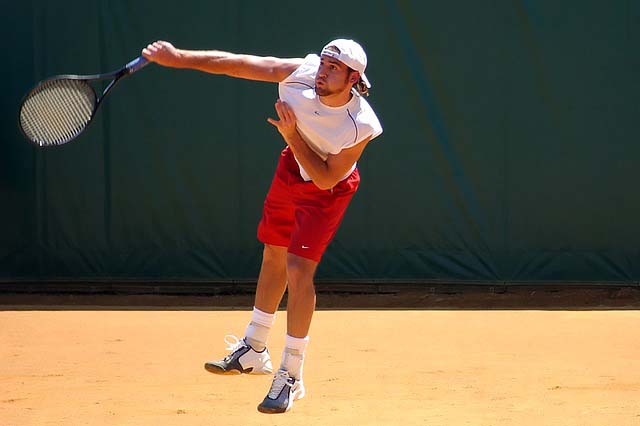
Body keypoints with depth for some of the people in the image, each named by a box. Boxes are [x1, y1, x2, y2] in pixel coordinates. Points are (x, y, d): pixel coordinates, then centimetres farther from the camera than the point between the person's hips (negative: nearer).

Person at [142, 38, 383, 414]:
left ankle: (291, 377, -5)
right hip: (292, 169, 5)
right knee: (274, 257, 17)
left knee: (299, 269, -16)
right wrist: (179, 58, -25)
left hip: (328, 189, -5)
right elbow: (237, 64, -22)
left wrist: (293, 136, -34)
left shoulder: (361, 127, -34)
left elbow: (326, 179, -26)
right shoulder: (301, 72, -27)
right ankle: (253, 351, 36)